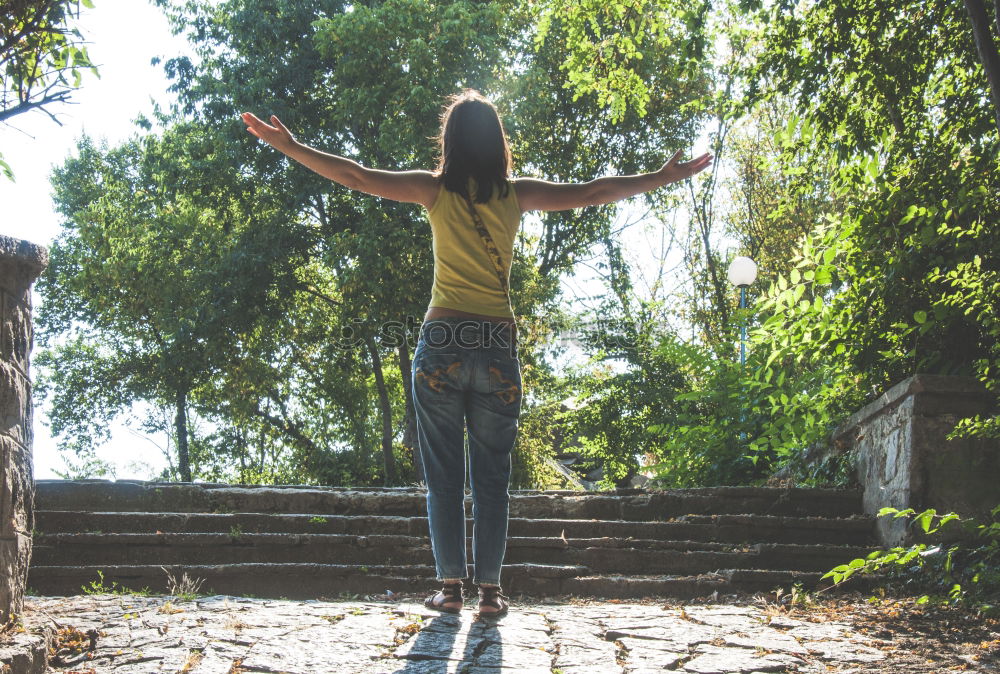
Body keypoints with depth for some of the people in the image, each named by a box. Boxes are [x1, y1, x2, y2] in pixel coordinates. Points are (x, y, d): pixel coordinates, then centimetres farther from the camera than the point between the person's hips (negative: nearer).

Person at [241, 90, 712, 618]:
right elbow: (593, 193, 8)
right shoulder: (517, 195, 4)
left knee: (443, 476, 6)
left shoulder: (436, 190, 1)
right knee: (492, 477, 7)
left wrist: (289, 147, 8)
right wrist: (667, 177, 17)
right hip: (498, 345, 1)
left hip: (443, 341, -1)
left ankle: (450, 585, 5)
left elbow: (357, 177, 1)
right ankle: (489, 589, 6)